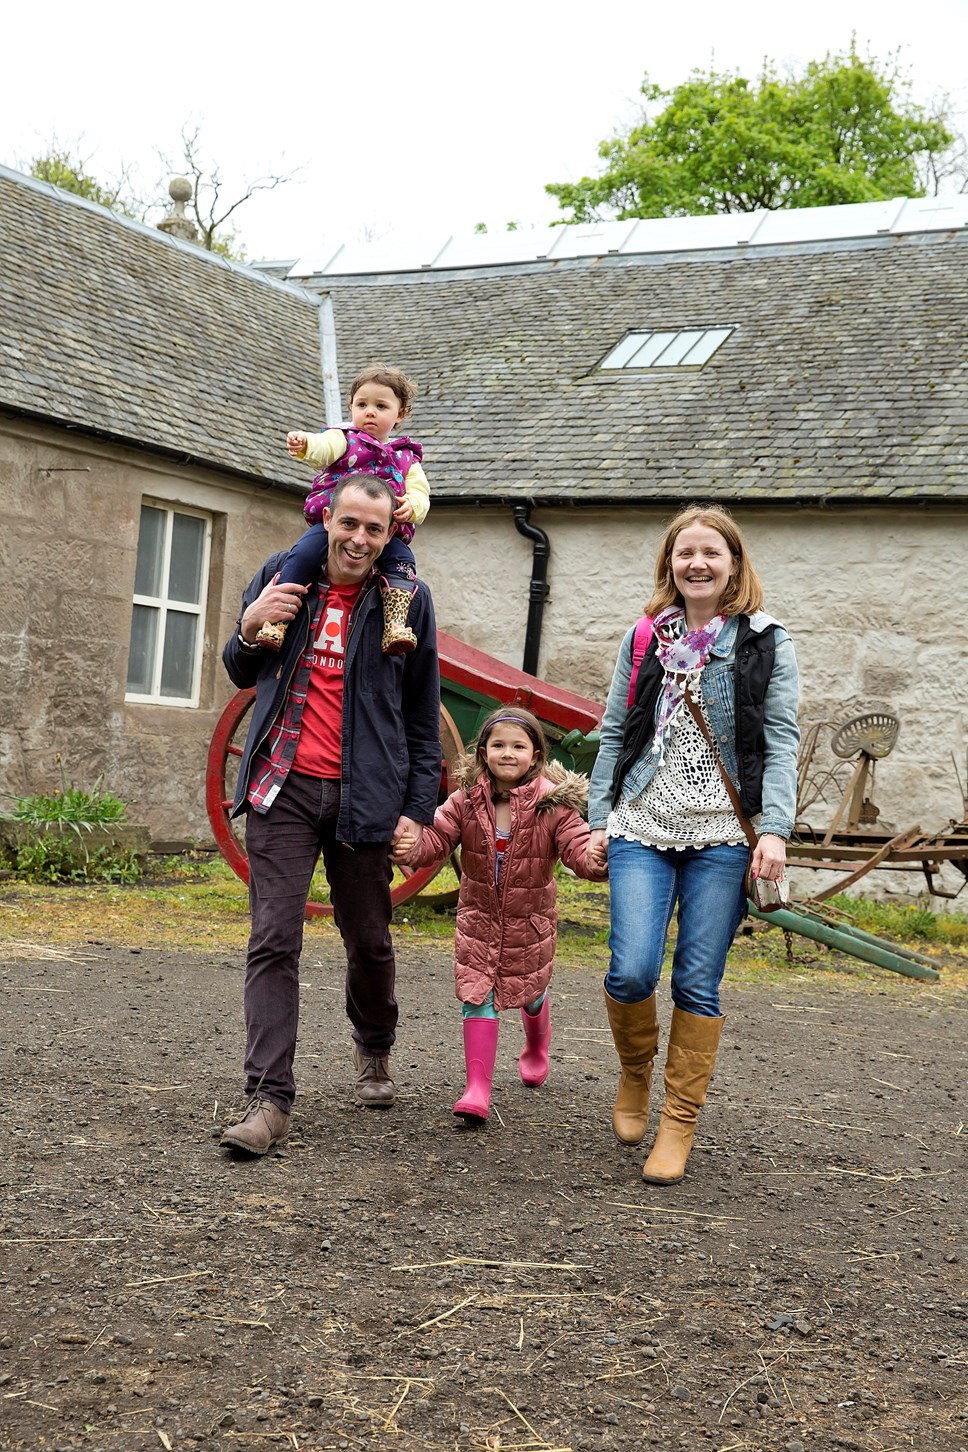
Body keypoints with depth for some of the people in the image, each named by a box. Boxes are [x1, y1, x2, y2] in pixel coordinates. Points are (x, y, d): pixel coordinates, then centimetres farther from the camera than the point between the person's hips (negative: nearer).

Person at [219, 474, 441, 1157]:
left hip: (364, 795, -1)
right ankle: (270, 1099, -5)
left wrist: (419, 808, 0)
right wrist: (249, 628, -3)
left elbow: (423, 720, 5)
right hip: (283, 788, 1)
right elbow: (244, 676, 18)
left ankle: (374, 1048, 39)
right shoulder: (281, 576, 7)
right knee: (274, 941, -7)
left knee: (368, 940, 11)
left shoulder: (407, 601, 2)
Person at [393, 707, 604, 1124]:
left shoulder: (554, 804, -16)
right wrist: (410, 848, -34)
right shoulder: (467, 800, -10)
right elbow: (436, 838, -12)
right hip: (479, 916, 1)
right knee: (477, 996, -8)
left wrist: (596, 859, -47)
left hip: (530, 920, 0)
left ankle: (536, 1051, 52)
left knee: (529, 992, 19)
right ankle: (477, 1090, -9)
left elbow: (577, 848, -24)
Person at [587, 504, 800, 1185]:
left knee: (698, 985, -2)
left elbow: (781, 740, -1)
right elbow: (614, 734, 14)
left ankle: (679, 1125, 12)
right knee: (631, 972, -12)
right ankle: (635, 1072, 19)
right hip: (643, 828, 2)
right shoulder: (645, 638, 12)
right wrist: (599, 819, 7)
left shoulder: (766, 643, 5)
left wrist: (774, 829, -13)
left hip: (722, 836, -1)